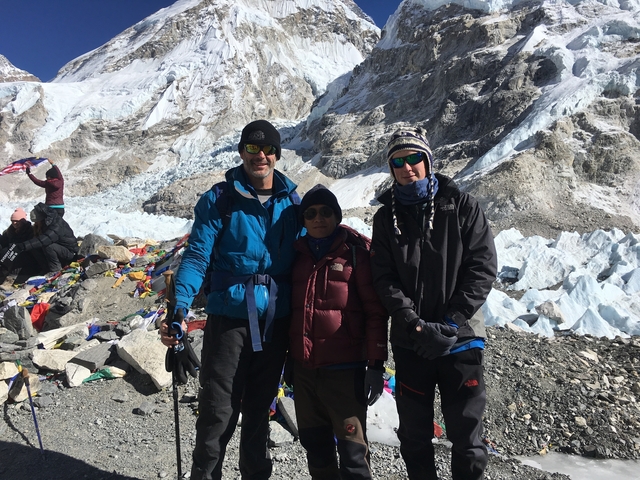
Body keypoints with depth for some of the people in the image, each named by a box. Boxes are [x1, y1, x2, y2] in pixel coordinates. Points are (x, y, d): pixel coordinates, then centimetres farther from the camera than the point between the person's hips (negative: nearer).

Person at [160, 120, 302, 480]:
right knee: (219, 412, 3)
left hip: (276, 322, 3)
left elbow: (302, 261, 8)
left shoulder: (291, 202, 5)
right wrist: (180, 308, -23)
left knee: (260, 409, 18)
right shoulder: (220, 199, -5)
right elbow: (197, 257, -9)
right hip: (229, 318, -3)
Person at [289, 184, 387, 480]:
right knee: (314, 444, 17)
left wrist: (376, 364, -12)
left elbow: (375, 310, -8)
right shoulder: (298, 253, 10)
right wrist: (289, 358, 19)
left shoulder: (356, 249, -6)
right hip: (303, 368, 5)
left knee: (352, 450, 2)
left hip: (344, 367, -5)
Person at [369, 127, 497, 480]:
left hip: (460, 340, -1)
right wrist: (417, 326, -15)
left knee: (467, 436, 7)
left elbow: (483, 268, -6)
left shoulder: (461, 206, -1)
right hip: (409, 343, 2)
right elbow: (384, 279, -3)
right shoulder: (386, 217, 5)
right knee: (414, 435, 14)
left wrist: (451, 323, -14)